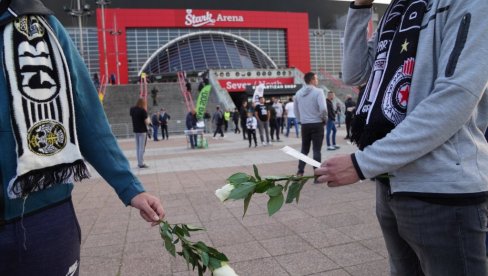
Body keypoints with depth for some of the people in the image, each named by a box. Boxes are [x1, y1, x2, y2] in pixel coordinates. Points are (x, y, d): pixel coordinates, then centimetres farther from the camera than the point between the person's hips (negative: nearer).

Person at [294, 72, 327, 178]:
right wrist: (324, 118, -2)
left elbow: (295, 110, 12)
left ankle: (300, 172, 15)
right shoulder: (318, 91, -9)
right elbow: (323, 108, -19)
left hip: (304, 125, 5)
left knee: (304, 149, 15)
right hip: (317, 124, -5)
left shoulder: (298, 93, 7)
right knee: (316, 150, 1)